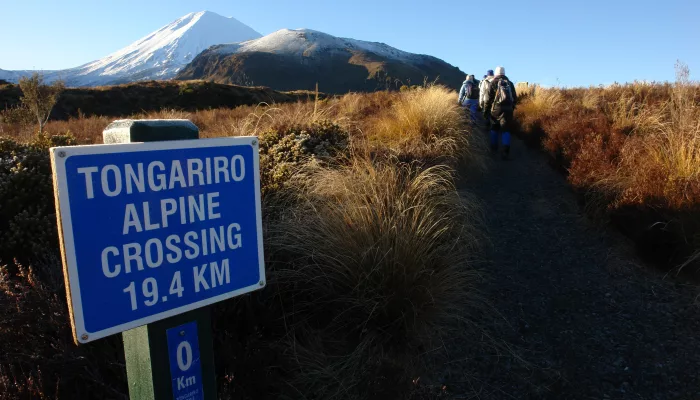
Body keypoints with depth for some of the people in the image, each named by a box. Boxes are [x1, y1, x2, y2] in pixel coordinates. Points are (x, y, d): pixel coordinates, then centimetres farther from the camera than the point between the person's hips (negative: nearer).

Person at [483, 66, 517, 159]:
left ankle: (494, 148, 24)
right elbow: (515, 98, 13)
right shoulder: (510, 83, 10)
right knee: (506, 130, 0)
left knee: (494, 128, 16)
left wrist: (486, 109, 4)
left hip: (496, 109, -2)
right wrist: (512, 108, 22)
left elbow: (488, 98, -5)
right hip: (508, 109, 2)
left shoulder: (493, 83, 0)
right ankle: (506, 151, -12)